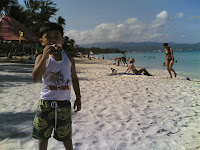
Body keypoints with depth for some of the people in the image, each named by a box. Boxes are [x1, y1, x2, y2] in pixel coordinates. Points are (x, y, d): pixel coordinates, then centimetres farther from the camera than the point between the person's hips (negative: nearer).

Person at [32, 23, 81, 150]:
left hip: (64, 102, 1)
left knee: (65, 135, 14)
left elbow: (74, 79, 10)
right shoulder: (42, 58, -5)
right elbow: (35, 78, -19)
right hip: (46, 102, -1)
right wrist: (45, 56, -25)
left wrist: (78, 98, 8)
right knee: (43, 135, 13)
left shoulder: (69, 58, 3)